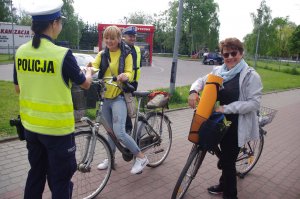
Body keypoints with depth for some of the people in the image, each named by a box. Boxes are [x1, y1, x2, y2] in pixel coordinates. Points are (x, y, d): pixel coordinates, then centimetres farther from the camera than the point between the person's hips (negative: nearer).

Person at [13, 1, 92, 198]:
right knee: (60, 180, 11)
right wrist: (89, 71, 16)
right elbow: (85, 84, -5)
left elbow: (18, 88, 10)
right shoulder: (62, 54, -19)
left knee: (36, 174, 24)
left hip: (31, 125, 6)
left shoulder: (21, 52, -1)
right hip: (57, 128, -6)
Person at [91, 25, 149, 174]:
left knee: (119, 132, -14)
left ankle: (141, 157, 2)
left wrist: (124, 76, -34)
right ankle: (110, 158, 34)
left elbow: (129, 73, -10)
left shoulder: (126, 54, -1)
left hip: (119, 97, -5)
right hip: (105, 97, 5)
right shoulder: (102, 54, 10)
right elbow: (93, 67, -4)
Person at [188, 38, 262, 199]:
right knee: (225, 156, 23)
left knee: (228, 160, 2)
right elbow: (201, 80, 9)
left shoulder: (250, 75, -15)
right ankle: (224, 185, 46)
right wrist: (194, 91, -14)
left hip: (237, 125, -6)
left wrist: (226, 108, -26)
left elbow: (254, 102, -20)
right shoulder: (219, 71, 1)